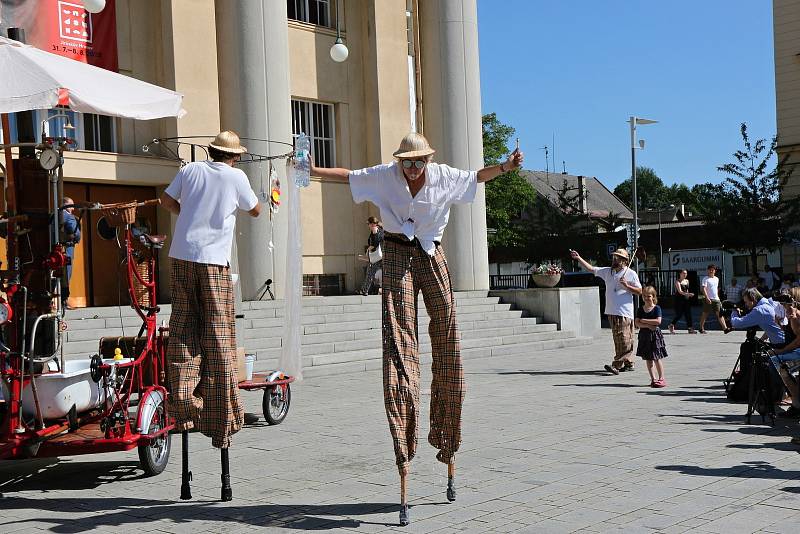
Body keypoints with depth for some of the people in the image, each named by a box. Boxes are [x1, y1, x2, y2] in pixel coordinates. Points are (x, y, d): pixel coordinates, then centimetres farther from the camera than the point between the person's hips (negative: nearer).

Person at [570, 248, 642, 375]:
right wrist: (579, 258, 11)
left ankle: (616, 365, -14)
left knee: (624, 340, -10)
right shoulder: (608, 272, 14)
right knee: (618, 340, 8)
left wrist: (627, 286, -15)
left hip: (625, 313, -6)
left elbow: (639, 291, -1)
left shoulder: (631, 274, -1)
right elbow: (591, 268, 17)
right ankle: (628, 364, 16)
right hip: (612, 312, 6)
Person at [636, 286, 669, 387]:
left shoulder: (657, 308, -4)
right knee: (648, 359, 7)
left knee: (657, 358, -3)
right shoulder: (640, 309, 6)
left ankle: (661, 378, 6)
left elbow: (658, 321, -17)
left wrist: (644, 320, -13)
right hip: (644, 335, 4)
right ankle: (653, 378, 14)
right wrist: (648, 325, -18)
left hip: (655, 335, -4)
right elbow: (637, 323, -4)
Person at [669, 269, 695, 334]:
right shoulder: (677, 281, -8)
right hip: (679, 299, -6)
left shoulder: (687, 281, 12)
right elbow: (680, 291, -21)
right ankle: (671, 325, 17)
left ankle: (690, 328, 0)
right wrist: (687, 294, -34)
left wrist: (688, 295, 15)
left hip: (686, 299, 6)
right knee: (679, 314, -4)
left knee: (688, 314, -1)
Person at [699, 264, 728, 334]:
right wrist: (707, 298, -24)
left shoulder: (717, 279, 16)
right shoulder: (705, 279, -5)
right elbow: (704, 289, -15)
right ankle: (701, 328, 10)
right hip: (708, 299, -5)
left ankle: (724, 327, -8)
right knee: (705, 314, 1)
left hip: (716, 299, 6)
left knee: (719, 313, -2)